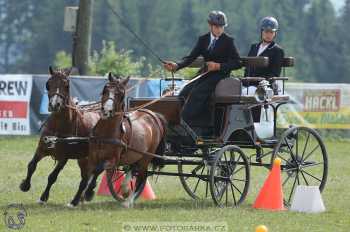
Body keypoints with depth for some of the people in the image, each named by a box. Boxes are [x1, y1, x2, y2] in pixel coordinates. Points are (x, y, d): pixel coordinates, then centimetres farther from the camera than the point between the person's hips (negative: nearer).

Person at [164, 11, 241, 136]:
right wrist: (176, 65, -16)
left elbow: (237, 63, -6)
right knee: (185, 92, -14)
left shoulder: (228, 41, -3)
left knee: (196, 93, -26)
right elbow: (191, 57, 2)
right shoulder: (203, 39, 10)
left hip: (220, 75, -6)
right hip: (205, 74, 6)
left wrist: (218, 66, -18)